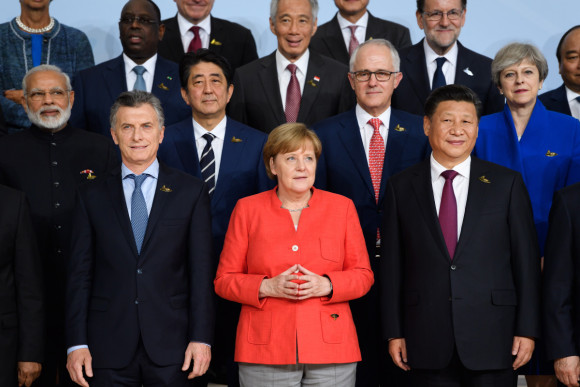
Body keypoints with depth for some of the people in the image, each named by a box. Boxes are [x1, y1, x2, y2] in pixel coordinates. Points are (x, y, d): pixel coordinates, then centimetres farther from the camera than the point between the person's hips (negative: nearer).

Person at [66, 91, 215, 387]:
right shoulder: (92, 196, 8)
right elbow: (80, 274, 5)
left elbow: (201, 270, 1)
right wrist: (77, 343, -2)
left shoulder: (191, 192, 5)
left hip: (170, 348, -1)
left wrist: (201, 338, -6)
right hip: (108, 350, 1)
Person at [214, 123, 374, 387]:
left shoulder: (342, 207, 8)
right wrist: (267, 287, -13)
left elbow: (363, 275, 7)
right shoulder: (248, 209, 5)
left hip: (331, 349, 1)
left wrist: (326, 285, -12)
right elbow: (224, 280, 4)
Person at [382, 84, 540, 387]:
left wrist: (527, 329, -2)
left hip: (492, 340, 0)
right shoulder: (401, 187, 6)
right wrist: (394, 332, 2)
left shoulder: (507, 183, 4)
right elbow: (392, 264, 5)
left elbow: (526, 260, 3)